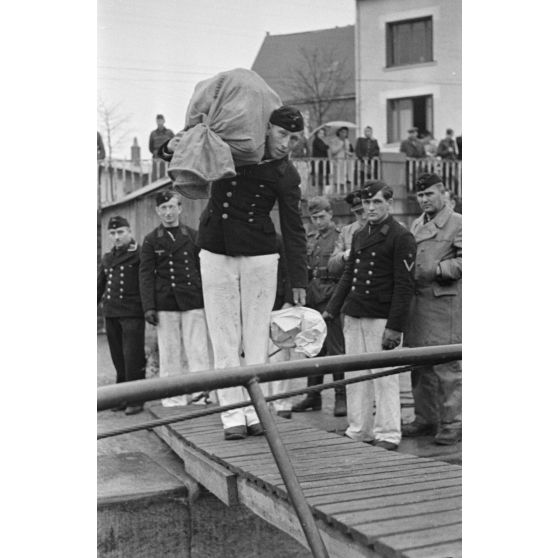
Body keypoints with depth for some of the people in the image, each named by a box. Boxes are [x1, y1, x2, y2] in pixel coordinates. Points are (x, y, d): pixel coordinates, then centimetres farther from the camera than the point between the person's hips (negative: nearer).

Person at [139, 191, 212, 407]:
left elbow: (204, 269, 11)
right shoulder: (151, 240, 8)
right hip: (165, 304, 0)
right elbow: (146, 275, 5)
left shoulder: (193, 236, 10)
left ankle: (201, 391, 1)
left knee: (197, 349, -4)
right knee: (169, 351, 2)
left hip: (193, 302, 0)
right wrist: (148, 306, -4)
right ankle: (174, 396, 8)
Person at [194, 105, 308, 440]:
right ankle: (232, 415, 2)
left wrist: (299, 281, -7)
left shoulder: (285, 175, -1)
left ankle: (255, 412, 5)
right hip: (215, 252, 1)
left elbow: (294, 230, -2)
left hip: (260, 255, -1)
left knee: (257, 336, -2)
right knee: (224, 337, -1)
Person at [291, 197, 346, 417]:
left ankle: (341, 397, 1)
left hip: (331, 297, -6)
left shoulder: (341, 237, -2)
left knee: (336, 349, -5)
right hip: (311, 298, 6)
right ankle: (313, 395, 19)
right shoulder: (309, 239, 17)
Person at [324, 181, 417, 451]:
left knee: (384, 378, -3)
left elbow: (404, 286, -11)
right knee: (355, 377, 10)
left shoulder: (401, 237, -6)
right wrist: (331, 310, 14)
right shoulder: (359, 235, 16)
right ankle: (358, 432, 19)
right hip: (354, 316, 7)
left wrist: (394, 327, -16)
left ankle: (388, 435, 6)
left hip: (382, 318, -7)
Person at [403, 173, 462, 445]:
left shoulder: (457, 224, -2)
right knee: (419, 363, 11)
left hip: (445, 303, -7)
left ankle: (452, 423, 1)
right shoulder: (416, 225, 18)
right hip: (416, 301, 7)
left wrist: (438, 269, -18)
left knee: (447, 364, -6)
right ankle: (426, 418, 22)